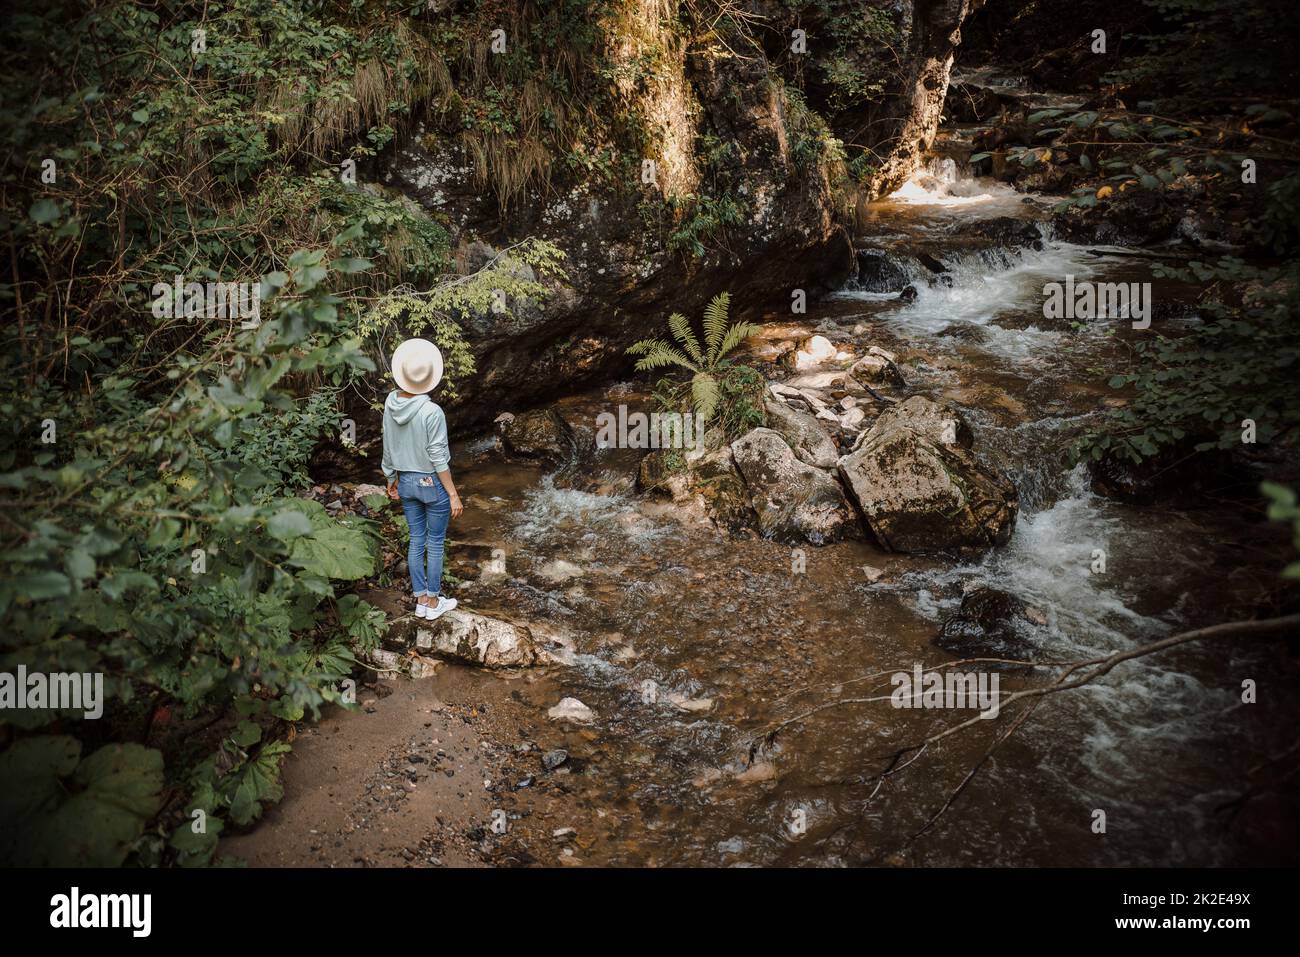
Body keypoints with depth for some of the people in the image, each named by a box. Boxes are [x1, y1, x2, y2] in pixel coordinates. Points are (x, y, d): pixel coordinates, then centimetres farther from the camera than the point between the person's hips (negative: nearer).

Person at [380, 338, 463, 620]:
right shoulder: (432, 412, -24)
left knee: (416, 540, 17)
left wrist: (392, 479, 20)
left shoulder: (391, 403, -6)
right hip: (433, 483, -6)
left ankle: (421, 600, 27)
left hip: (406, 482, 6)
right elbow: (438, 458, -19)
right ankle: (433, 601, 22)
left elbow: (388, 448, 6)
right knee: (435, 543, 10)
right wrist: (453, 494, -10)